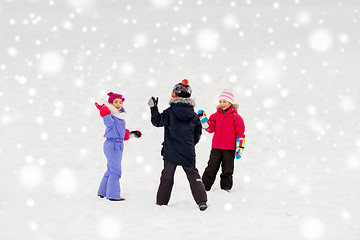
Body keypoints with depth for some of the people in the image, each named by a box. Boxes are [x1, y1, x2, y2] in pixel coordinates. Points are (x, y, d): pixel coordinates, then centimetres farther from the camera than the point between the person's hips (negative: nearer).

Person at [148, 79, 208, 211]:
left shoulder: (170, 112, -8)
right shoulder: (194, 116, 3)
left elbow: (157, 121, -5)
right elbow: (197, 135, 10)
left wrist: (153, 108, 3)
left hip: (171, 152, -2)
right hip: (188, 154, 2)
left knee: (167, 176, 8)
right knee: (193, 175, 7)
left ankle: (161, 202, 12)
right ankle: (202, 201, -2)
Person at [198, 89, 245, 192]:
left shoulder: (236, 117, -1)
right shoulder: (216, 115, 10)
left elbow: (240, 133, -1)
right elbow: (210, 128, 4)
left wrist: (240, 147, -8)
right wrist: (202, 118, -6)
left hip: (229, 149, -2)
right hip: (216, 147, 3)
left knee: (227, 170, 6)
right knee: (211, 168, 3)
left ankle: (226, 187, 17)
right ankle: (204, 186, 8)